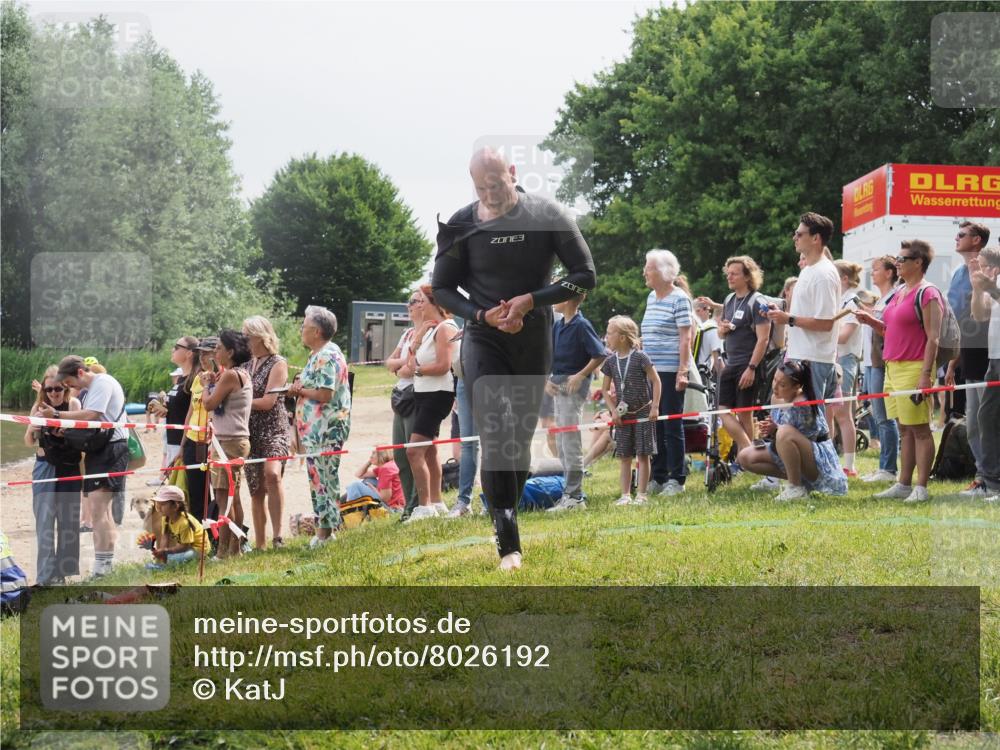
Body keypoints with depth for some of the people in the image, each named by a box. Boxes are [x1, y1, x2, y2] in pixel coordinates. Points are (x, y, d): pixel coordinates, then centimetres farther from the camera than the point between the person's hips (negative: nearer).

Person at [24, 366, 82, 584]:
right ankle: (45, 575, -5)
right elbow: (29, 443, 5)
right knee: (44, 521, -4)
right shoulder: (38, 406, 1)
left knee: (68, 520, 6)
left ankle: (63, 571, 16)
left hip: (69, 468, -1)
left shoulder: (73, 404, -4)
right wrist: (31, 428, -17)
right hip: (45, 468, 1)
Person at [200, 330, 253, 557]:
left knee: (223, 497, -10)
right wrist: (214, 383, 8)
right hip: (238, 440, 11)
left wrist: (206, 384, 2)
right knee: (233, 497, 14)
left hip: (229, 442, -11)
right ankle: (235, 548, 20)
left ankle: (223, 551, -11)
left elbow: (209, 404, -14)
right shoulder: (243, 374, 15)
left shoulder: (230, 375, -14)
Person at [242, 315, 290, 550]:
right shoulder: (249, 364, 15)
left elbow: (268, 401, -12)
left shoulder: (277, 364, -4)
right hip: (251, 432, 6)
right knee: (255, 489, 7)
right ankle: (259, 543, 15)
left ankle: (277, 535, -32)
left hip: (273, 430, -6)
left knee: (272, 474, -30)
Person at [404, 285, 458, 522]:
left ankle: (425, 506, -15)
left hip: (437, 394, -11)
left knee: (414, 451, -16)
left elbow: (443, 366, -22)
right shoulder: (430, 328, 15)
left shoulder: (444, 328, -13)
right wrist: (420, 331, -3)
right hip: (423, 393, 11)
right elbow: (412, 355, 7)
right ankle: (436, 503, 25)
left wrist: (418, 370, -9)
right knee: (429, 451, 16)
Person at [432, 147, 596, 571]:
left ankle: (507, 516, 29)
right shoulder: (460, 226, -5)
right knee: (495, 438, -16)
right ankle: (508, 544, -19)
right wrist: (483, 315, -14)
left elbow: (585, 275, -4)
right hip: (484, 341, -1)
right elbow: (442, 289, 4)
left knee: (521, 438, 10)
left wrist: (531, 301, -16)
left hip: (535, 344, 2)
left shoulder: (548, 217, -7)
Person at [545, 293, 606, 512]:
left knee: (571, 441, -8)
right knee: (561, 442, 12)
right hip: (558, 385, 9)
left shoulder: (581, 326, -11)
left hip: (574, 385, -9)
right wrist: (547, 380, 5)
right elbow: (548, 356, 19)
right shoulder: (557, 326, 12)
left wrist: (580, 376, -17)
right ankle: (571, 493, 18)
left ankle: (574, 495, -6)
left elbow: (600, 355, -15)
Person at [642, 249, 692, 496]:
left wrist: (682, 371, -18)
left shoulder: (679, 299, -7)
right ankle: (657, 477, 14)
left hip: (671, 371, -7)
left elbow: (685, 338, -12)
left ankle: (676, 480, 3)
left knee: (672, 426, -3)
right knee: (654, 425, 8)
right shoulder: (651, 298, 15)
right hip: (650, 371, 7)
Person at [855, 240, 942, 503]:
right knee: (905, 429, 11)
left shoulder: (927, 294, -9)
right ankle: (903, 484, 14)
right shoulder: (899, 293, 17)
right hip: (893, 367, 9)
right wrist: (872, 322, 9)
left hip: (914, 368, -9)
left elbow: (933, 338, -14)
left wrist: (926, 374, -20)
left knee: (920, 429, -5)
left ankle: (921, 488, -5)